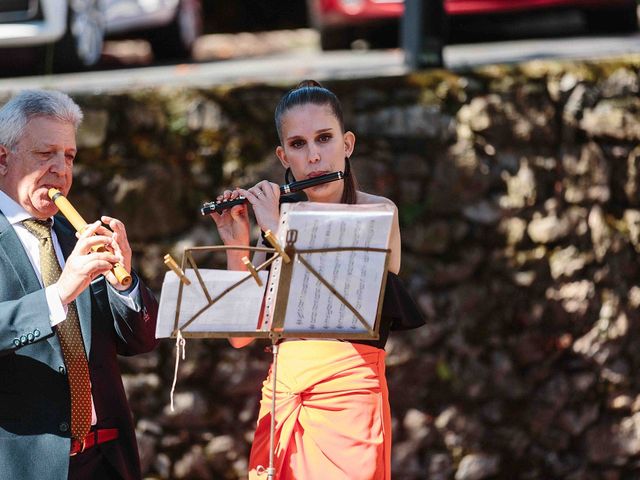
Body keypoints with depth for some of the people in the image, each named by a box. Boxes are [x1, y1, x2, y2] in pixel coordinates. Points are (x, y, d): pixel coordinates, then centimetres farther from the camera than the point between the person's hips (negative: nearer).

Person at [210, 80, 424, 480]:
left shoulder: (377, 213, -1)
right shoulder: (281, 219, 11)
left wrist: (277, 231, -12)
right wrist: (236, 247, -3)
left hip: (348, 396, -4)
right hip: (281, 397, 4)